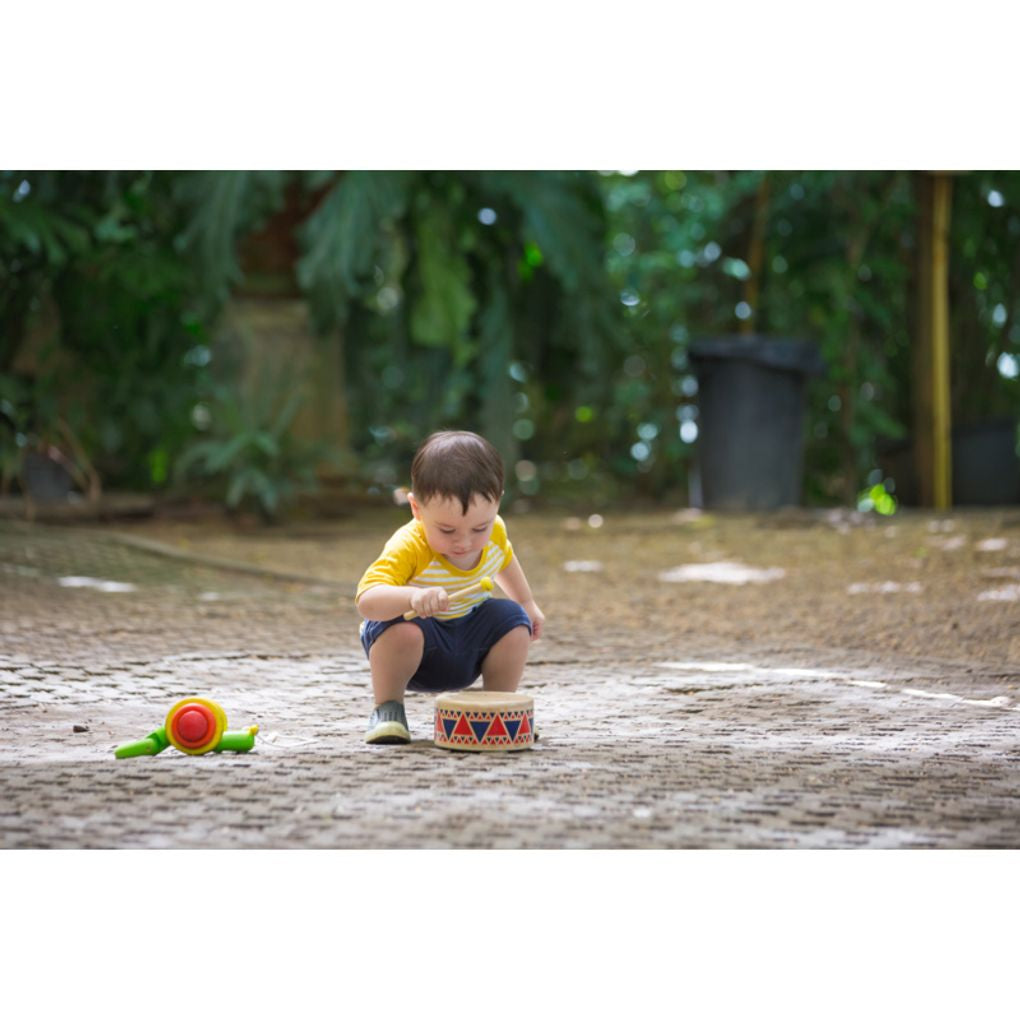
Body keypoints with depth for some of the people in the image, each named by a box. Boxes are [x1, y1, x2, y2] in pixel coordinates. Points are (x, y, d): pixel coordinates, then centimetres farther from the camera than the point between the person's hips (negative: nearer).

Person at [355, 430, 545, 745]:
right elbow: (366, 600, -50)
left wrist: (527, 604, 21)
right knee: (402, 630, -36)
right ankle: (387, 708, -12)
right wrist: (412, 596, -68)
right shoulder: (408, 548, -35)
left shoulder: (494, 532, -15)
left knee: (512, 620, -18)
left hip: (469, 641, 5)